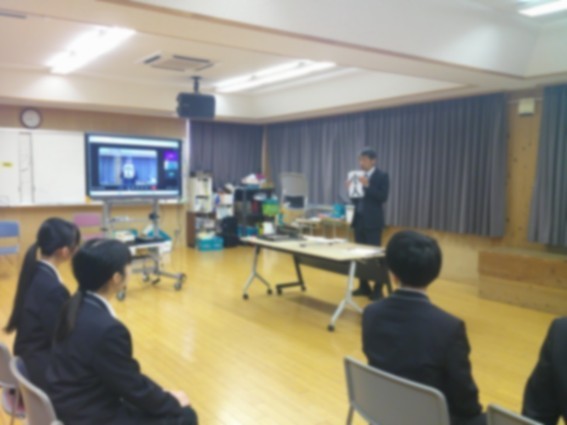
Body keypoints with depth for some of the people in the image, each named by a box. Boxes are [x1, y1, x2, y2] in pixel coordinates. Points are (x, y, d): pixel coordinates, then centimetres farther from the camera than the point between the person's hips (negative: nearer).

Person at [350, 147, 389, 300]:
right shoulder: (359, 176, 12)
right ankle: (364, 286, 18)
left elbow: (383, 197, -16)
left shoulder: (382, 176, -5)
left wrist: (368, 186, -23)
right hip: (359, 219, 6)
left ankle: (378, 289, 4)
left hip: (373, 221, -6)